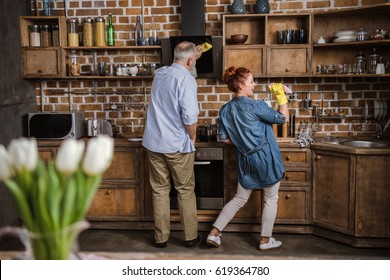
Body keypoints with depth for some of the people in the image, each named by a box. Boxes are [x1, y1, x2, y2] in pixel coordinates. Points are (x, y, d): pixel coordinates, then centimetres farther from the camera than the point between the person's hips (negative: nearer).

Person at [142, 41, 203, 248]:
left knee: (160, 190, 11)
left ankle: (160, 237, 17)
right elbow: (190, 117, -21)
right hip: (178, 146, -6)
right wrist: (193, 138, -4)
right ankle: (191, 237, 18)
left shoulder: (160, 73, 8)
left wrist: (194, 57, 43)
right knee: (185, 191, 8)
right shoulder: (186, 79, -14)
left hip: (154, 143, 6)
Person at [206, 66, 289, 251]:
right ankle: (265, 240, 22)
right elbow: (283, 118, -8)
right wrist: (281, 94, -2)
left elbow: (224, 138, 4)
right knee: (271, 199, 13)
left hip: (245, 160, 6)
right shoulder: (255, 106, -17)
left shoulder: (225, 110, 0)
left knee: (239, 199, 18)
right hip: (266, 158, -6)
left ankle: (214, 233, 15)